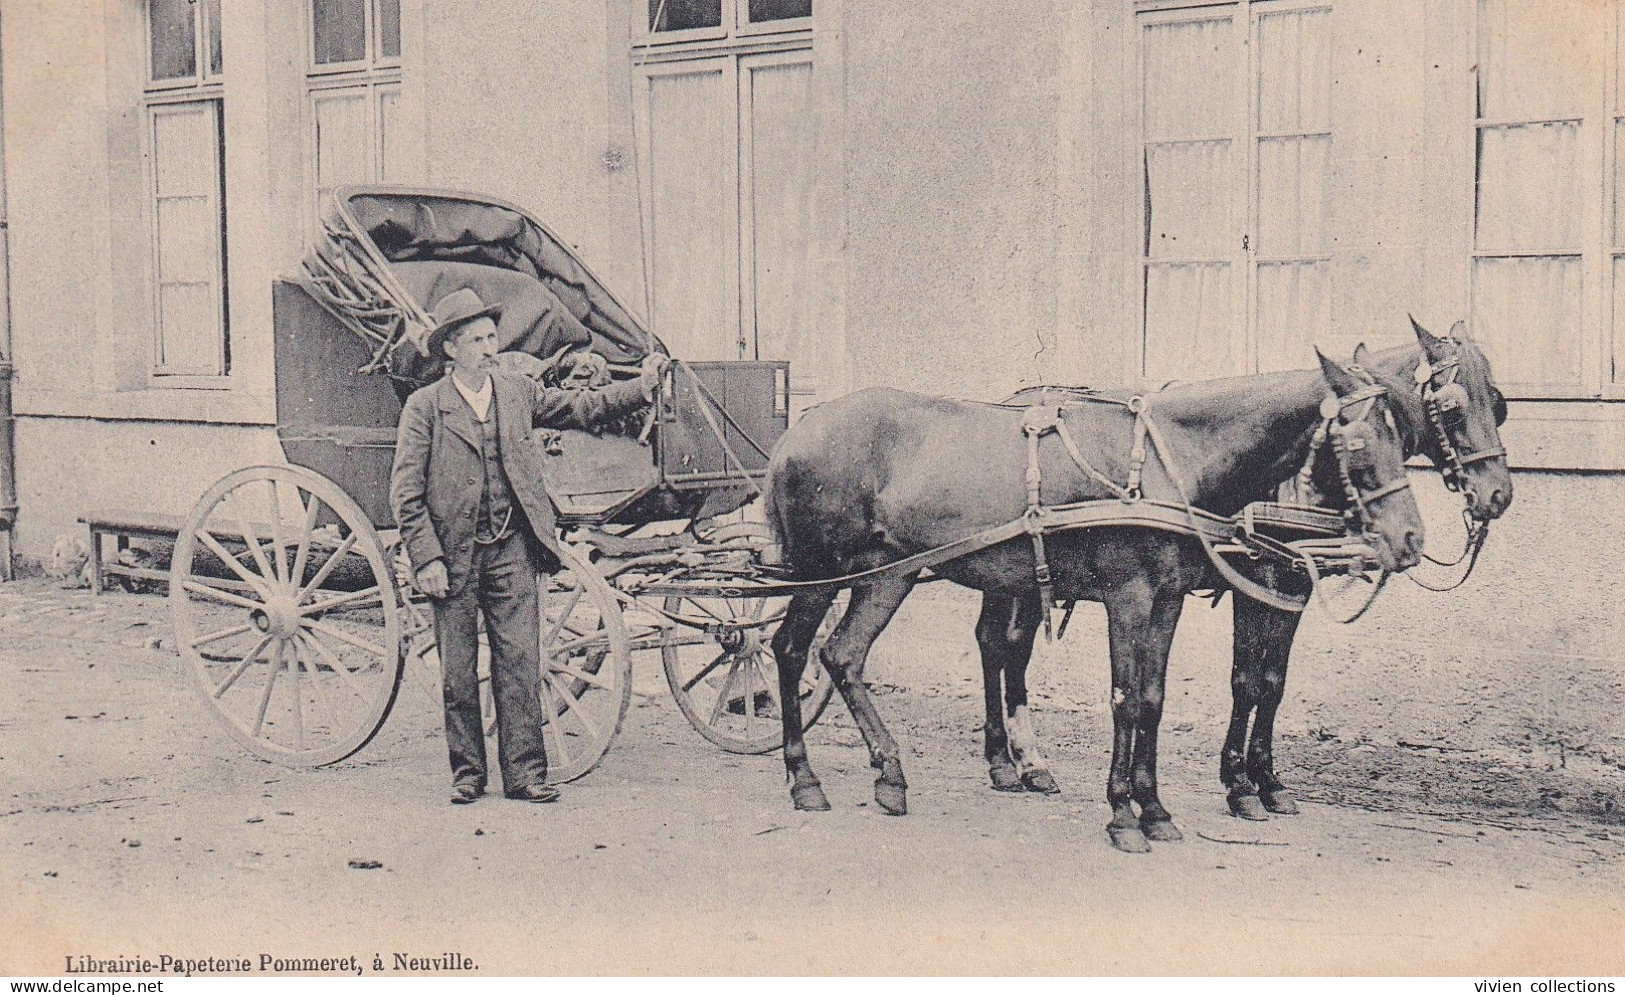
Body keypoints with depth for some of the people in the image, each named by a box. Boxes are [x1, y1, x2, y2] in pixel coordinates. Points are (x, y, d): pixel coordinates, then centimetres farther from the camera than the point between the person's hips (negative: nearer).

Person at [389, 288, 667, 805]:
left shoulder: (519, 393, 9)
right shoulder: (424, 407, -2)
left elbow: (582, 407, 10)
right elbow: (405, 493, -4)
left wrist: (642, 387, -3)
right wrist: (426, 559, -11)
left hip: (512, 551, 2)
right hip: (453, 555, -2)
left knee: (519, 664, -1)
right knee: (457, 670, 6)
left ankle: (524, 772, 4)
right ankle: (467, 771, 18)